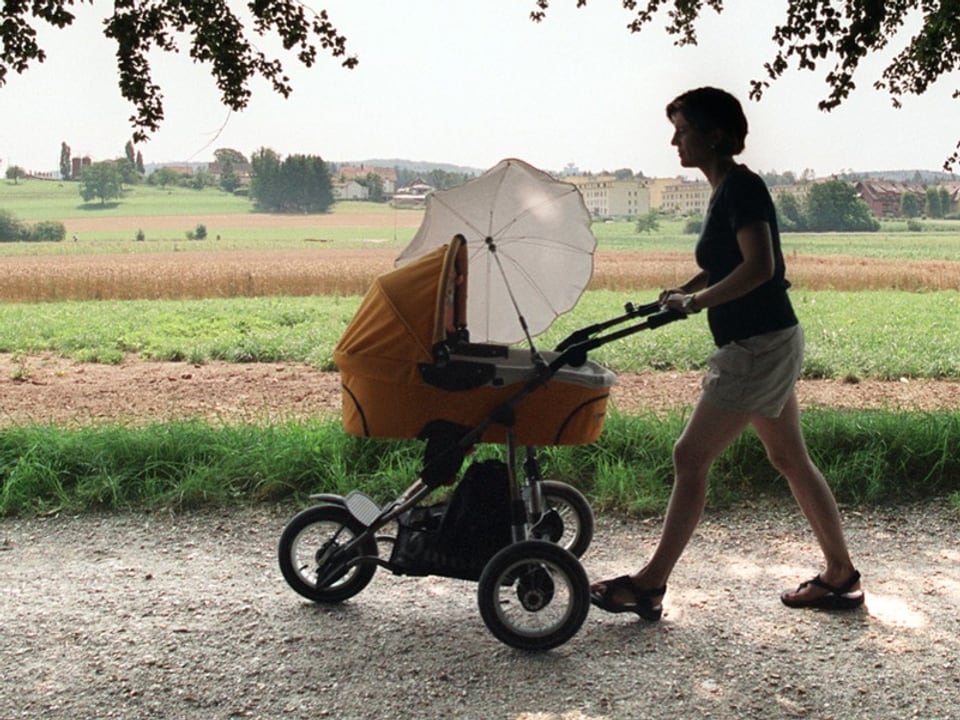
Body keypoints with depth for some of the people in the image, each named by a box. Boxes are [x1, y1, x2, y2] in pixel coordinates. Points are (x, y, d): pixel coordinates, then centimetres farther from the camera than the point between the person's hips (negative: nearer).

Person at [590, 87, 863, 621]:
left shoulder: (741, 186, -15)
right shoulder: (729, 188, 14)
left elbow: (759, 266, -27)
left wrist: (697, 300, -18)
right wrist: (683, 292, 10)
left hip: (760, 346, -10)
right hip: (770, 342, 10)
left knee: (691, 457, -5)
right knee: (791, 458, 15)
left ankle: (650, 585, 4)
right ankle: (842, 576, 26)